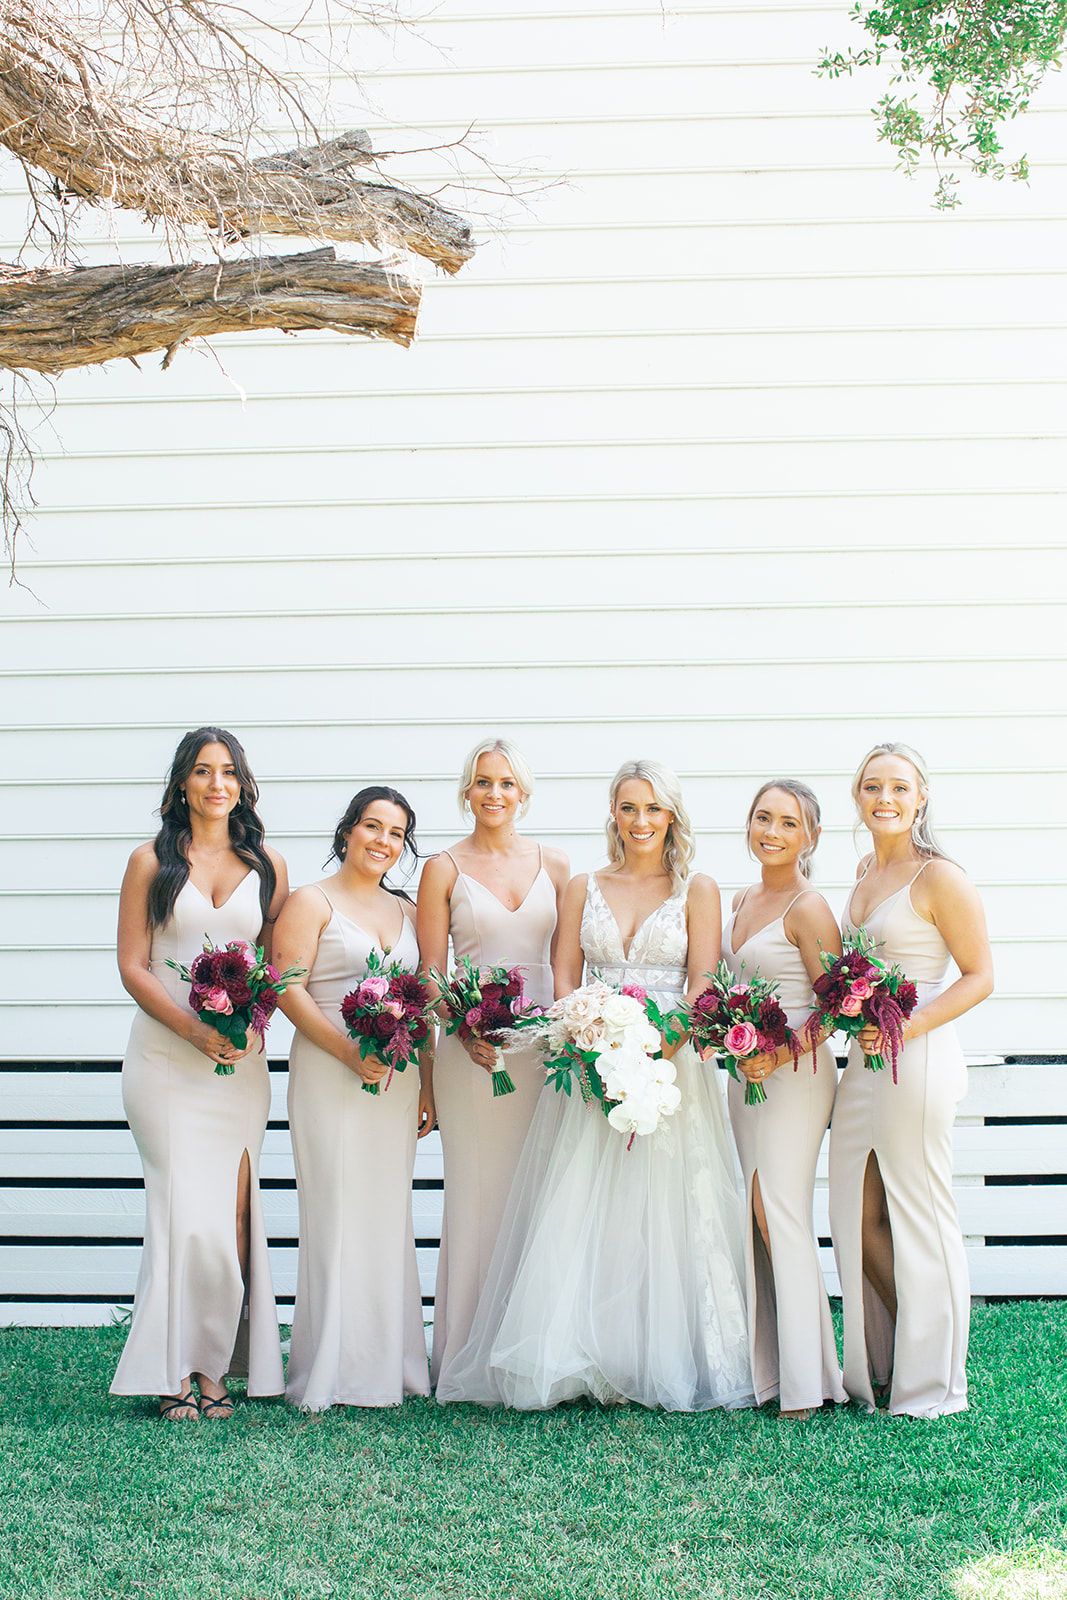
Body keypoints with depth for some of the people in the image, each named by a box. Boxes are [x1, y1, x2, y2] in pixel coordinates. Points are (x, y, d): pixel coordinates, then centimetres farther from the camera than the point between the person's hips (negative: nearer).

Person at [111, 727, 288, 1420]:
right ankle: (176, 1371, 4)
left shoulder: (267, 864, 11)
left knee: (233, 1212, -1)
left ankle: (213, 1369, 7)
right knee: (189, 1211, -7)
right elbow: (133, 967, 1)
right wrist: (194, 1029, -13)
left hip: (241, 1061, 2)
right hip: (166, 1058, -2)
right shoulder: (151, 862, 5)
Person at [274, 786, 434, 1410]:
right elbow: (289, 990, -9)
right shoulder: (312, 901, 0)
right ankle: (332, 1372, 2)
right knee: (338, 1215, -5)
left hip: (396, 1078, 5)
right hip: (329, 1077, -5)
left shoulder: (407, 911, 17)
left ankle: (389, 1363, 16)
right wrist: (349, 1051, -18)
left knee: (389, 1215, 8)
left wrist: (427, 1084, 12)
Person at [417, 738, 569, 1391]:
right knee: (478, 1195, -1)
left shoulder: (554, 866, 11)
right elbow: (430, 971, 1)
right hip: (473, 1048, -2)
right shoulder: (444, 869, 5)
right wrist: (463, 1030, -15)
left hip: (546, 1041, 2)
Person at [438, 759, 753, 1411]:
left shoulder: (697, 891, 6)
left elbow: (702, 986, -2)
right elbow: (565, 980, 6)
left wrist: (655, 1053, -17)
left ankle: (664, 1366, 4)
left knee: (664, 1211, -4)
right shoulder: (584, 889, 12)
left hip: (673, 1063, -2)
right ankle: (586, 1362, 1)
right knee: (578, 1211, -4)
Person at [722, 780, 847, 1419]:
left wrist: (780, 1053, -22)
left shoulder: (808, 907, -11)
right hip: (746, 1071, 8)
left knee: (780, 1215, -8)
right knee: (758, 1216, 7)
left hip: (795, 1075, -8)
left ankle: (804, 1381, -2)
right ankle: (767, 1367, 13)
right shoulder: (743, 900, 14)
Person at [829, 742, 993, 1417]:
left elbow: (980, 976, -11)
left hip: (918, 1061, -8)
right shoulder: (867, 871, 13)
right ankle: (879, 1369, 23)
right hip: (864, 1061, 8)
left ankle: (932, 1380, 15)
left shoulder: (940, 877, -10)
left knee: (918, 1217, 1)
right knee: (857, 1217, 10)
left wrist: (909, 1026, -21)